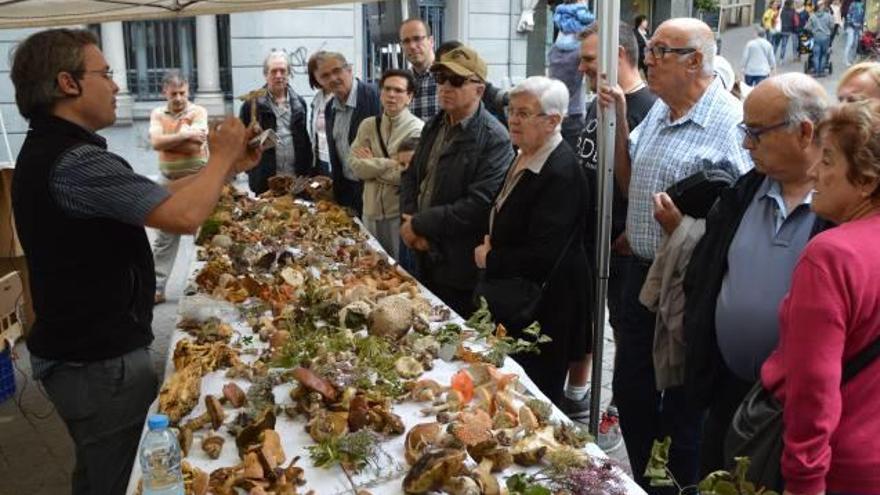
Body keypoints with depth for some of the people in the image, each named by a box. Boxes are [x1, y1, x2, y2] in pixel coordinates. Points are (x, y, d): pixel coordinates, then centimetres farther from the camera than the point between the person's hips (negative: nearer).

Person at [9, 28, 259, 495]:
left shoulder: (48, 150, 9)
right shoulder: (75, 162, -26)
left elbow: (156, 195, 11)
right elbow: (185, 215, -30)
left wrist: (228, 166, 7)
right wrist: (222, 157, -13)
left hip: (80, 351, 10)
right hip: (101, 363, -10)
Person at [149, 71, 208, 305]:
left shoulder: (198, 112, -6)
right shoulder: (157, 114, 3)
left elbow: (195, 146, -21)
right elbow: (156, 142, -15)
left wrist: (167, 141, -15)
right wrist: (185, 135, -21)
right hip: (168, 181, 3)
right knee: (165, 236, 6)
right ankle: (156, 288, 12)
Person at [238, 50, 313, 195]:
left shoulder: (299, 103, 11)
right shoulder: (252, 104, 1)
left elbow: (306, 140, 13)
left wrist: (307, 171, 8)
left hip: (296, 179, 3)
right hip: (265, 180, -2)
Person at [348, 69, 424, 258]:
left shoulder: (417, 129, -11)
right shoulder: (368, 125, 6)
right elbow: (355, 166, -3)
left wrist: (371, 164, -10)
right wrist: (389, 163, -15)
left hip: (400, 213, -5)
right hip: (371, 210, 5)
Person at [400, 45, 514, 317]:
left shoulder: (494, 139, -17)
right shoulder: (434, 126, 10)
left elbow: (479, 206, -24)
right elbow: (411, 175, 15)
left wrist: (420, 224, -17)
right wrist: (409, 221, -4)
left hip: (461, 268, -7)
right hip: (427, 256, 7)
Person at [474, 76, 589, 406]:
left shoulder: (561, 173, -25)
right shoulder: (524, 156, 4)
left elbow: (542, 255, -28)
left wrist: (490, 260, -13)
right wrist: (490, 244, 1)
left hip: (543, 312, -9)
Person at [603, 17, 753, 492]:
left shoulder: (732, 123, -18)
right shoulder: (658, 112, 8)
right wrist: (619, 119, 5)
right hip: (643, 275, 8)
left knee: (684, 410, 10)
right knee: (631, 391, 21)